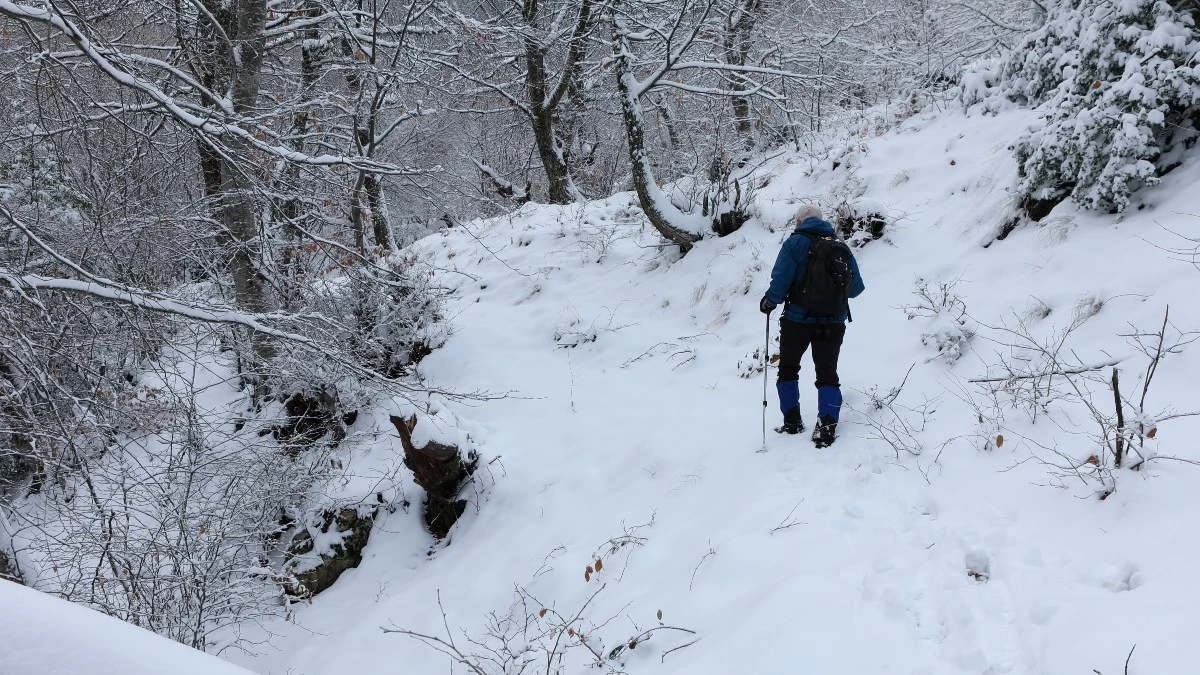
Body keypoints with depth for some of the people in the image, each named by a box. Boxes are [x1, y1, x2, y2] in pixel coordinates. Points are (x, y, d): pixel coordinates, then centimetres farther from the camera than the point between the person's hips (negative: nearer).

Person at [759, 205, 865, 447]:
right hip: (833, 323, 3)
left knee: (788, 368, 17)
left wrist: (769, 302, 2)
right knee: (827, 373, 7)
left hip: (798, 319, -3)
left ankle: (792, 421, 15)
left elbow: (781, 280, -16)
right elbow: (856, 288, 11)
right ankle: (827, 425, -10)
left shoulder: (796, 242, -6)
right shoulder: (842, 247, 7)